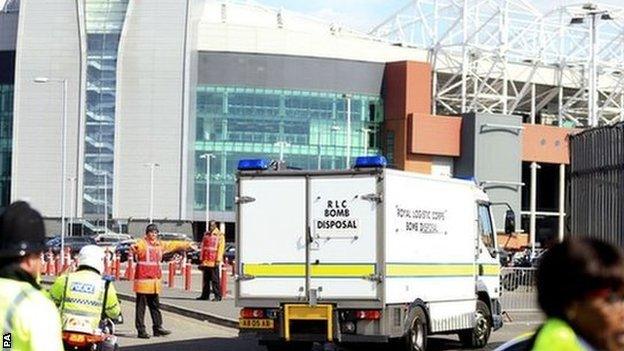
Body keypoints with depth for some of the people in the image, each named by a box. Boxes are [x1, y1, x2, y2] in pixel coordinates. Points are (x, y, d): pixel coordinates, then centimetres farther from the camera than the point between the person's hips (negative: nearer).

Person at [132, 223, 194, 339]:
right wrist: (134, 248, -56)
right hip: (143, 278, -7)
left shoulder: (160, 245, 15)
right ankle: (141, 330, -1)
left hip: (155, 279, 7)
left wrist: (187, 245, 40)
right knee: (141, 306, -3)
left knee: (155, 305, 14)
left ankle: (157, 327, 22)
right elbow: (138, 247, -32)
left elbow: (173, 245, 30)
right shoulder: (142, 243, -8)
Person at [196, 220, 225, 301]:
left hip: (214, 261, -6)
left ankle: (217, 296, -5)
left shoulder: (219, 235, -1)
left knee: (215, 279, -6)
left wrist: (218, 260, -15)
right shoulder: (206, 234, 17)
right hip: (205, 261, 6)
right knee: (206, 279, 9)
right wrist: (201, 258, 13)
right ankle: (205, 295, 15)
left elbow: (220, 248, -8)